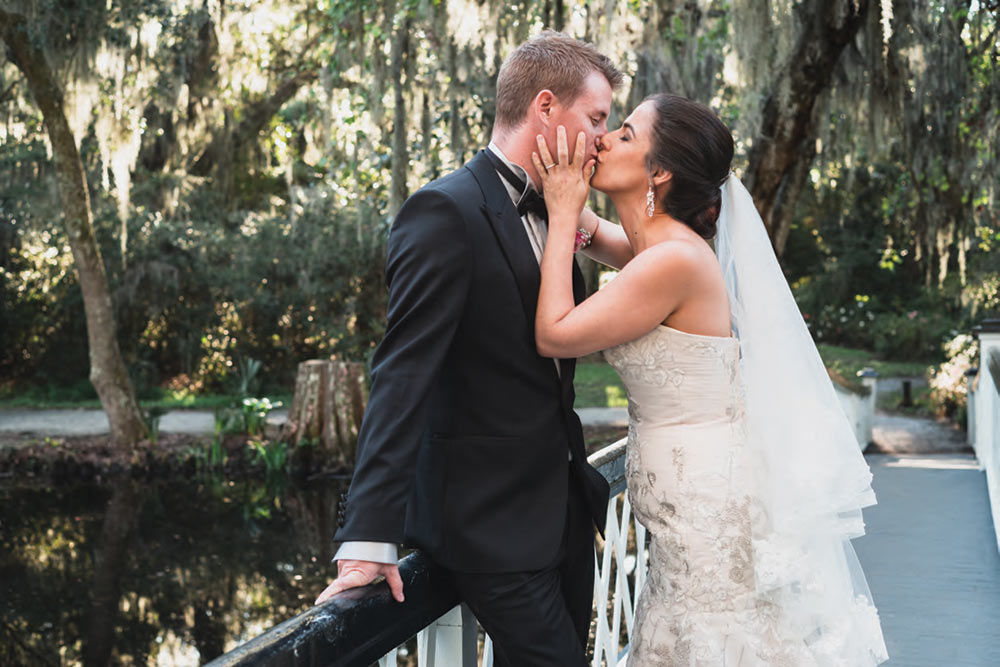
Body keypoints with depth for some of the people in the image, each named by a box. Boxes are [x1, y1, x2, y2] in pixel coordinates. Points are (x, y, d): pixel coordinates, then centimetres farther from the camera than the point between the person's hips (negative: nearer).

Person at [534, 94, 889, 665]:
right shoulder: (664, 247, 7)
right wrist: (565, 205, 8)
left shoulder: (675, 260, -22)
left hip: (713, 507, -10)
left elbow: (555, 334, -19)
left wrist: (563, 212, -12)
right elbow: (598, 235, 31)